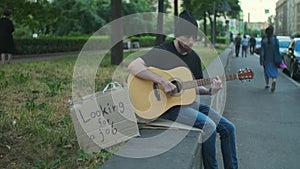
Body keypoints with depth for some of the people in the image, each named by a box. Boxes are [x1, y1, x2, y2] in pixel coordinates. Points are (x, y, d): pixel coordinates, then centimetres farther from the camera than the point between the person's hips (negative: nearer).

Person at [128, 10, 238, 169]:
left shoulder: (194, 58, 10)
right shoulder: (163, 51, -12)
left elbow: (195, 87, 16)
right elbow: (133, 66, -24)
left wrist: (210, 91, -6)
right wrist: (162, 81, -31)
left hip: (189, 102, 8)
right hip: (167, 105, -8)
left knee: (228, 128, 0)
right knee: (208, 126, -26)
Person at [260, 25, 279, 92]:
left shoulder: (264, 40, -8)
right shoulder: (275, 40, -5)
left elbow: (262, 51, -9)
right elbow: (277, 50, -2)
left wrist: (261, 61, -4)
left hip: (266, 59, 0)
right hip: (274, 59, 0)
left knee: (267, 72, 16)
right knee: (274, 72, 4)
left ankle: (267, 85, 28)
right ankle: (274, 81, -25)